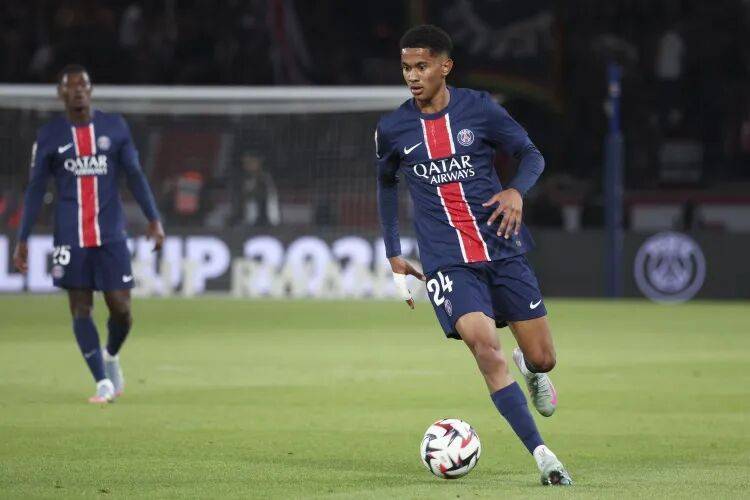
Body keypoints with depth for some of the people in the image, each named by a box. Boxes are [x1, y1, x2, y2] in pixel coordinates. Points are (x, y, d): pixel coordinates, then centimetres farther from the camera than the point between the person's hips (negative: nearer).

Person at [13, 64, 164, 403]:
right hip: (70, 236, 0)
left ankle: (111, 356, 27)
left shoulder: (115, 127, 6)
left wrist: (153, 219, -2)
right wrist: (22, 240, 3)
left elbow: (134, 175, 9)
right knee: (80, 309, -3)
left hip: (111, 235, 0)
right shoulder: (49, 136, 4)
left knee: (120, 309, -3)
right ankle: (103, 382, 2)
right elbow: (35, 189, 7)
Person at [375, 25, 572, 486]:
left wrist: (517, 191, -16)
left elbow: (532, 155, 6)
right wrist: (394, 255, 18)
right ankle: (541, 454, -21)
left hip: (504, 250, 1)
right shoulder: (392, 130, 2)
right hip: (446, 260, -1)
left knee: (542, 359, 3)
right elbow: (386, 184, 20)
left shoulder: (479, 109, -2)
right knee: (485, 347, -24)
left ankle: (530, 367, 44)